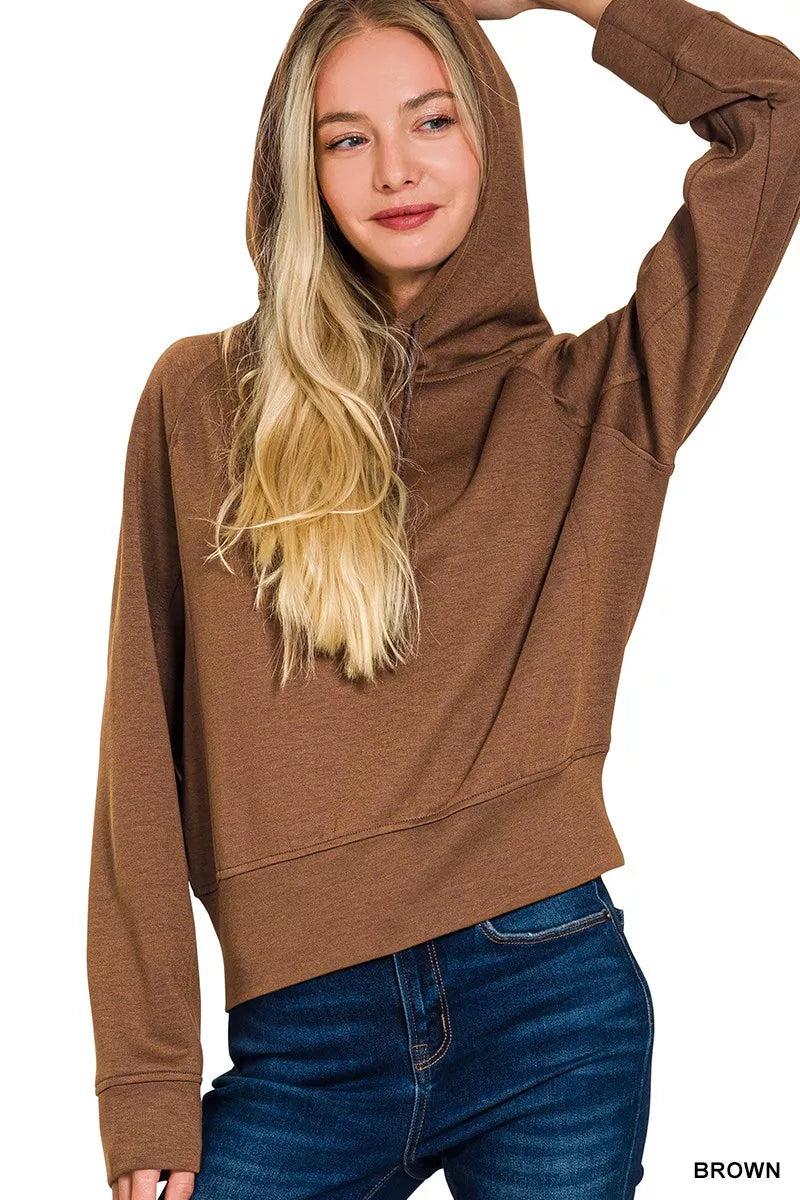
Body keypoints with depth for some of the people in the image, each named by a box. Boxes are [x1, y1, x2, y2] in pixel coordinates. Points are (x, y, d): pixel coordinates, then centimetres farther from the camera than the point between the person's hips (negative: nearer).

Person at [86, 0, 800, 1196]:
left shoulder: (591, 402, 4)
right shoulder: (205, 402, 2)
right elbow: (146, 761, 0)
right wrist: (147, 1084, -3)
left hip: (551, 1003, 0)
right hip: (305, 1039, 0)